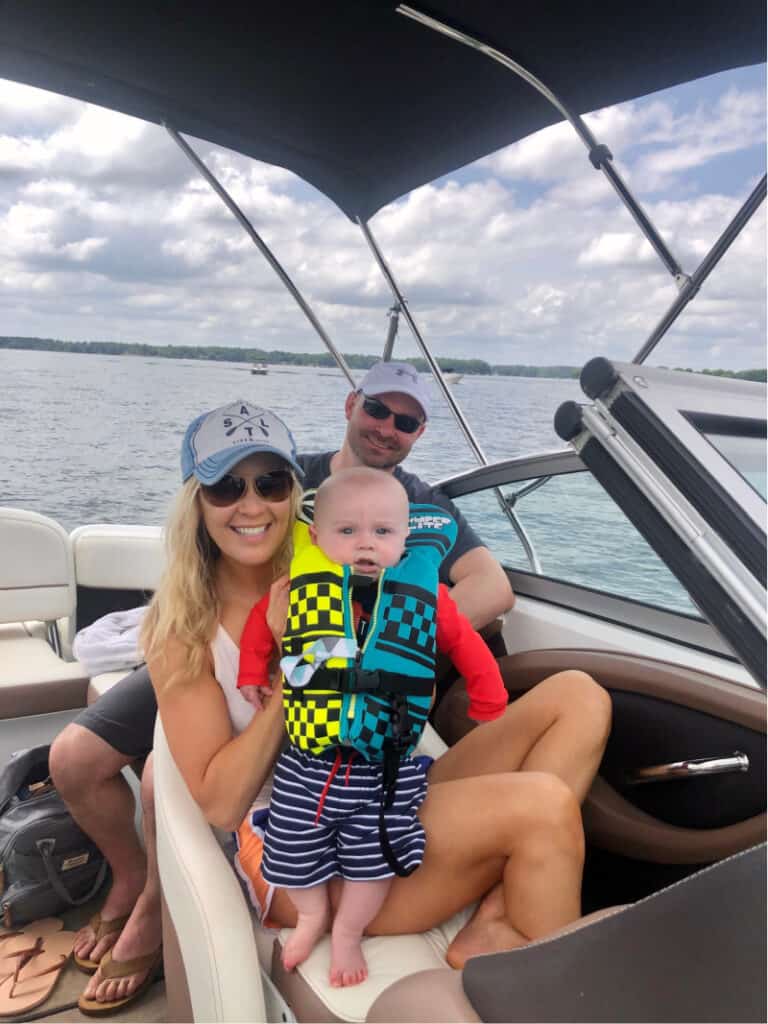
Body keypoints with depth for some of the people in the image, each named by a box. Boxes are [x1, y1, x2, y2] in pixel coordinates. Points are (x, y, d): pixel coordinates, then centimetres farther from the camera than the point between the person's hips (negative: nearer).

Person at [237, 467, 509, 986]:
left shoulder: (424, 596, -8)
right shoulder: (304, 587, -8)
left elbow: (469, 647, 5)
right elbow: (261, 621, 11)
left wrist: (490, 709, 10)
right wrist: (252, 673, 8)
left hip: (385, 771, -1)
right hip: (306, 765, 1)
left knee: (374, 862, 10)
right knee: (295, 854, 15)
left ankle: (347, 932, 40)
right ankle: (312, 915, 46)